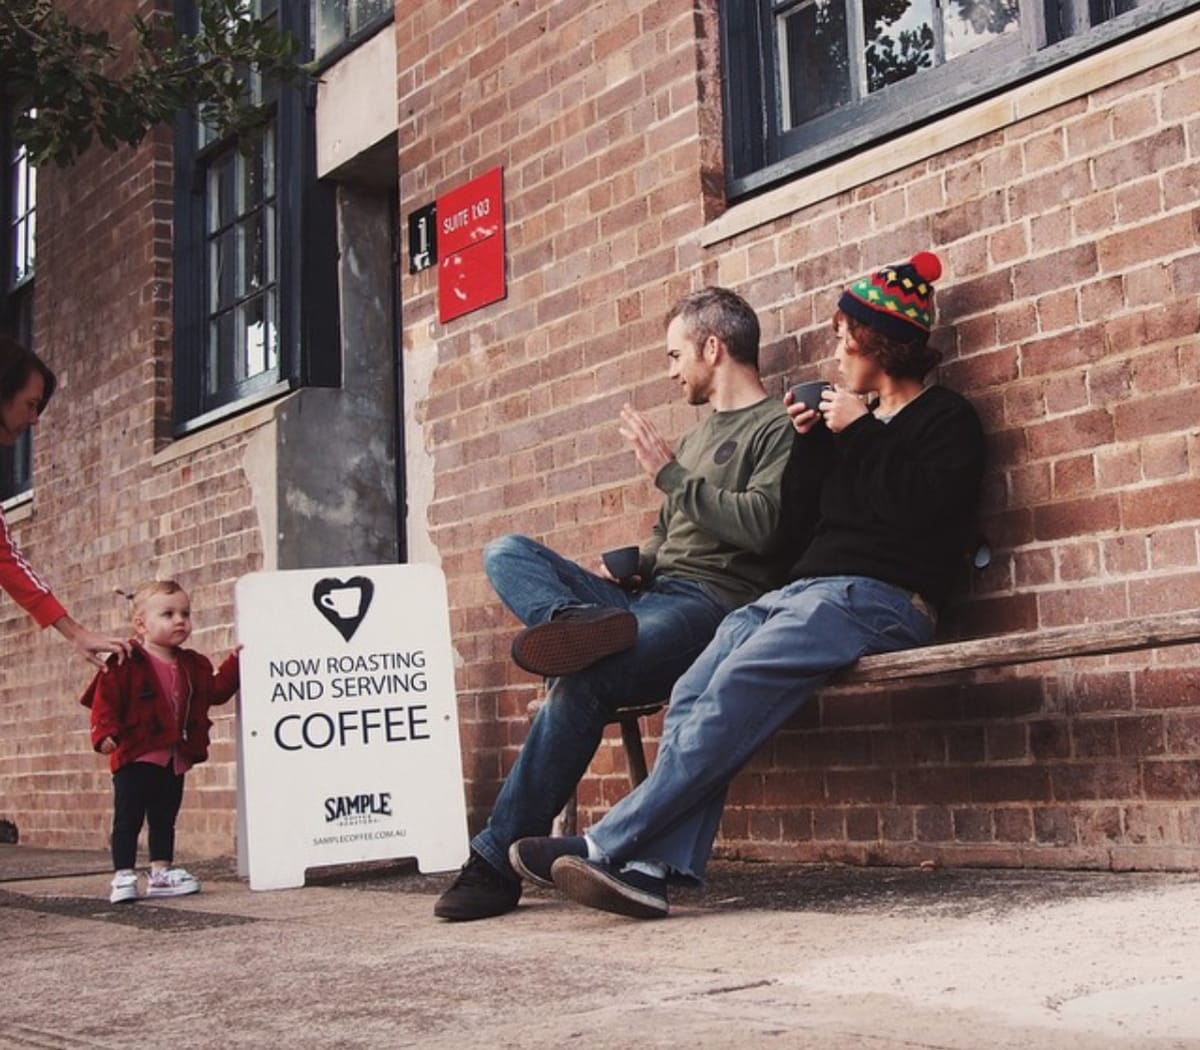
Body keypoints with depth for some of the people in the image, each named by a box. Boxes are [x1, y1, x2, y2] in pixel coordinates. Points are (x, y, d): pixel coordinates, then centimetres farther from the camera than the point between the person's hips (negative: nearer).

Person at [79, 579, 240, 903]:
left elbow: (216, 691, 14)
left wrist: (235, 663, 6)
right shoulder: (127, 664, -11)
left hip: (175, 759, 7)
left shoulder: (193, 665, 10)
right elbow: (105, 699, -15)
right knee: (128, 819, 0)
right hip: (136, 758, -6)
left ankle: (161, 873, 23)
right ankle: (123, 877, 5)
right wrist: (105, 733, -26)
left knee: (164, 820, 15)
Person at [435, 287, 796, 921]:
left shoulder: (778, 427, 2)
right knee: (507, 553, -7)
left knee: (579, 684, -33)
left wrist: (671, 476, -7)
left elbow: (761, 525, -15)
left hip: (713, 602, -9)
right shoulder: (695, 437, 30)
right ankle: (577, 623, -39)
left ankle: (499, 858, -27)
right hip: (646, 596, 9)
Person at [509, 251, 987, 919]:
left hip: (877, 599, -7)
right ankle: (654, 867, -33)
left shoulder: (947, 420, 8)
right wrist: (811, 444, 10)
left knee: (736, 688, -30)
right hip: (805, 591, 7)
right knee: (695, 697, -20)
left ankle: (608, 845, -31)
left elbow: (917, 507, -13)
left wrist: (858, 434, -4)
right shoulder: (857, 422, 29)